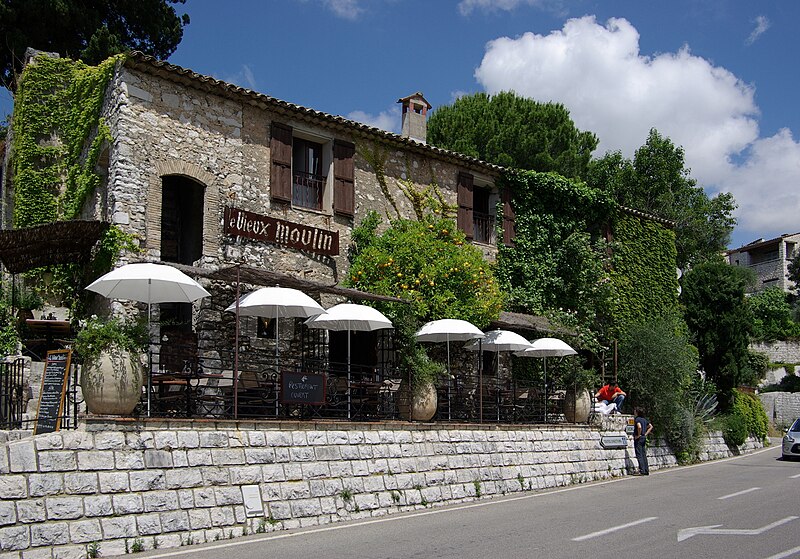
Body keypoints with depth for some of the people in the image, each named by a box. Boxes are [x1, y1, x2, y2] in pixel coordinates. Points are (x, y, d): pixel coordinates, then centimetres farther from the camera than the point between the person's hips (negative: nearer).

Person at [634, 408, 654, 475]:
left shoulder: (637, 419, -13)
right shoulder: (644, 419, 12)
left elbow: (639, 427, -31)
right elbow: (651, 426, 19)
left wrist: (638, 435, -17)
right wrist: (645, 434, 13)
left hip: (638, 439, -8)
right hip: (644, 438, 8)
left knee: (639, 455, -5)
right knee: (644, 455, 12)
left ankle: (642, 471, -7)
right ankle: (646, 470, 13)